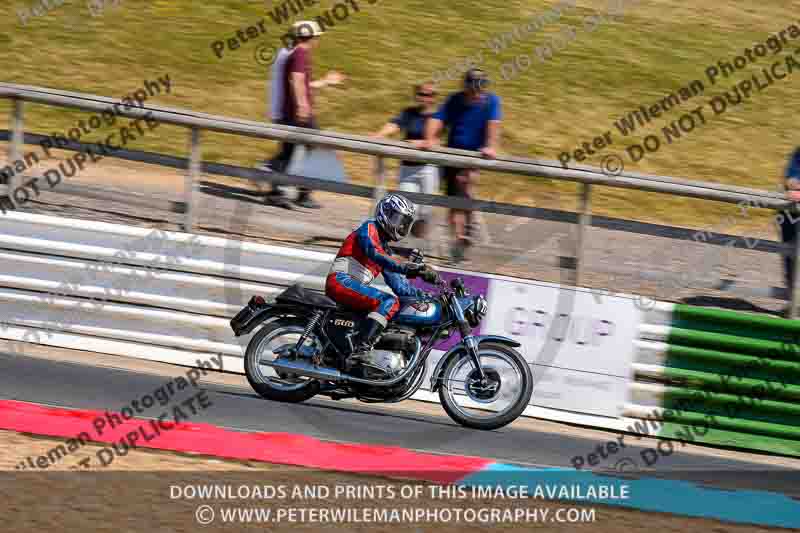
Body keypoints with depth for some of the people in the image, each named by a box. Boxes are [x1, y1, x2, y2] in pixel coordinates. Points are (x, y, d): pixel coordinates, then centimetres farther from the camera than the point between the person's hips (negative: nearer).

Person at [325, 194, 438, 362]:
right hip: (341, 281, -10)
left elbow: (399, 286, 23)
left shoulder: (385, 249, 27)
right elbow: (374, 254, -20)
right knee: (390, 303, -25)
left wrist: (426, 296, 9)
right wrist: (406, 268, -32)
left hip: (355, 288, 10)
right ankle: (360, 350, -40)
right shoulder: (369, 228, 2)